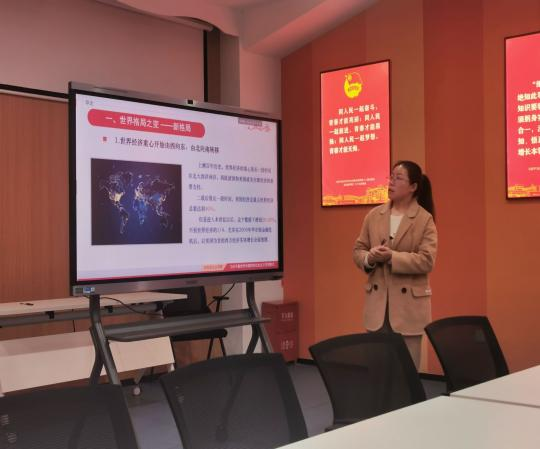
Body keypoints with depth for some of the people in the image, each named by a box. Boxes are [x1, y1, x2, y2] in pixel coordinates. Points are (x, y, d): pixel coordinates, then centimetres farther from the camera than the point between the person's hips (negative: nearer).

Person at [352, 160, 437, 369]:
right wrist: (369, 258, -13)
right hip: (377, 302, 4)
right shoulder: (374, 215, 7)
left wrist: (392, 257, -23)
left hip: (408, 304, -3)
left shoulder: (425, 219, -5)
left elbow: (426, 261, -13)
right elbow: (357, 250, 10)